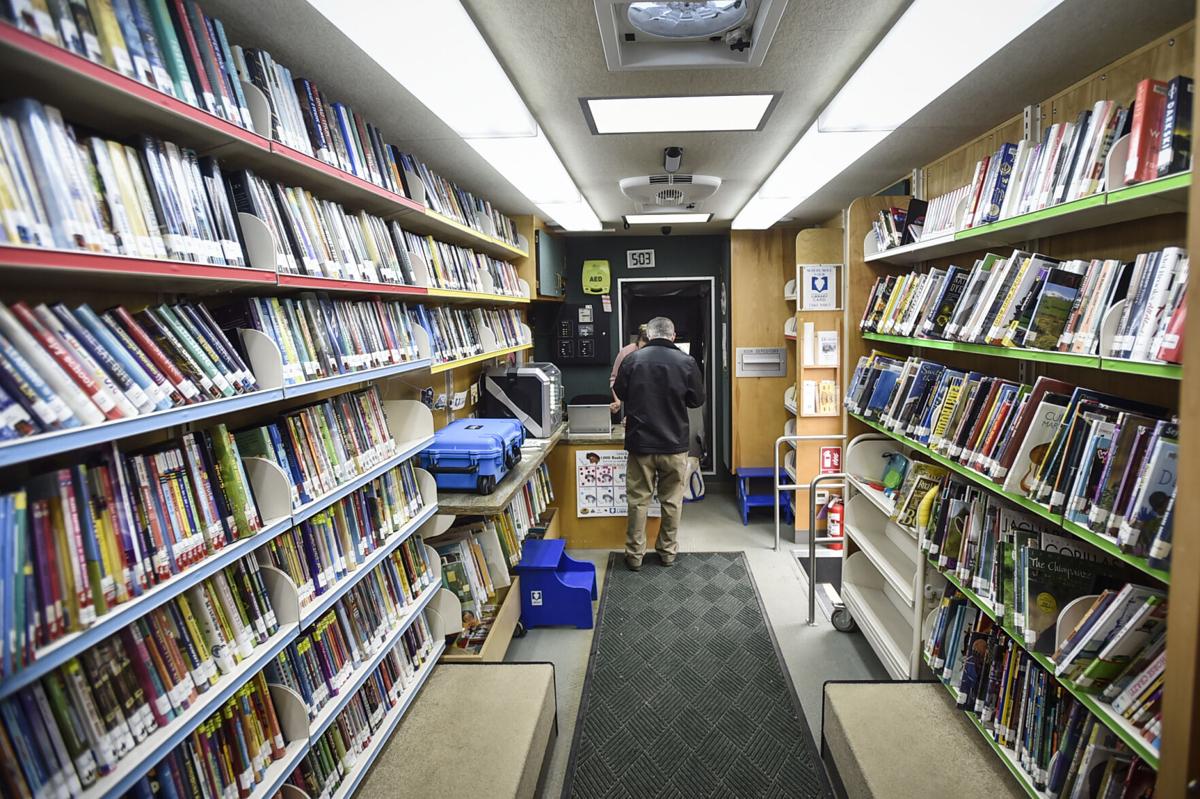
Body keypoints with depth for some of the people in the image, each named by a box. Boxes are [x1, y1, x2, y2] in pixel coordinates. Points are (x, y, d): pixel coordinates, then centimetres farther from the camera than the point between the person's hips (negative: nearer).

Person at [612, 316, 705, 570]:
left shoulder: (632, 359, -8)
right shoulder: (686, 362, -9)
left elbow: (619, 393, 7)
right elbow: (697, 400, 2)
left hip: (640, 443, 0)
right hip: (675, 444, 0)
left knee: (638, 500, 10)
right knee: (672, 501, 13)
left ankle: (634, 555, 18)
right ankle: (667, 552, 24)